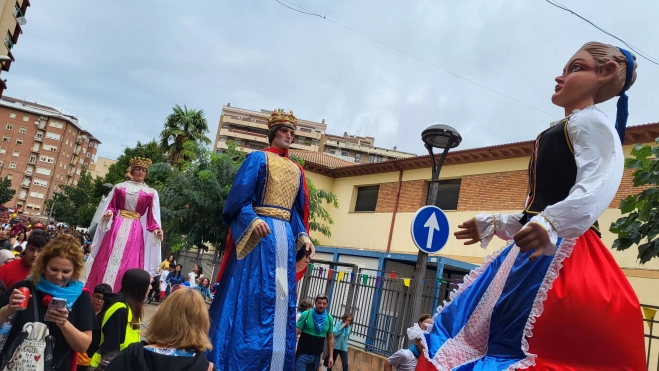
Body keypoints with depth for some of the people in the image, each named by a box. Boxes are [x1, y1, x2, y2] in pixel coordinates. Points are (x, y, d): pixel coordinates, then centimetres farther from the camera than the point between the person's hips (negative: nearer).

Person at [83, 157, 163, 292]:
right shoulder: (119, 187, 11)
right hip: (117, 227, 1)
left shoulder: (151, 193, 7)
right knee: (107, 262, -2)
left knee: (128, 265, -5)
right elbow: (111, 206, 12)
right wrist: (109, 213, -10)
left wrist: (156, 229, -13)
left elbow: (152, 216, 4)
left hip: (135, 230, -1)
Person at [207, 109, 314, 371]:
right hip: (258, 233, -6)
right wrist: (253, 220, -26)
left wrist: (303, 237, 3)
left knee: (280, 299, 5)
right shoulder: (258, 158, 2)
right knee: (248, 296, -7)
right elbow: (239, 196, -9)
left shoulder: (296, 170, 19)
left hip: (285, 237, 6)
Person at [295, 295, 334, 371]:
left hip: (317, 356, 3)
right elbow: (296, 332, -7)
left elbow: (330, 338, 9)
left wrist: (331, 356, 5)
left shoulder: (329, 319, 3)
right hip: (302, 354, -3)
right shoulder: (306, 314, -6)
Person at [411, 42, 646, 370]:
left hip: (560, 250, -10)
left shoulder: (589, 121, -3)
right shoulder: (560, 134, 27)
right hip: (540, 248, 10)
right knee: (477, 335, 10)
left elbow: (599, 185, -22)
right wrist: (492, 224, 36)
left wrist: (552, 223, -40)